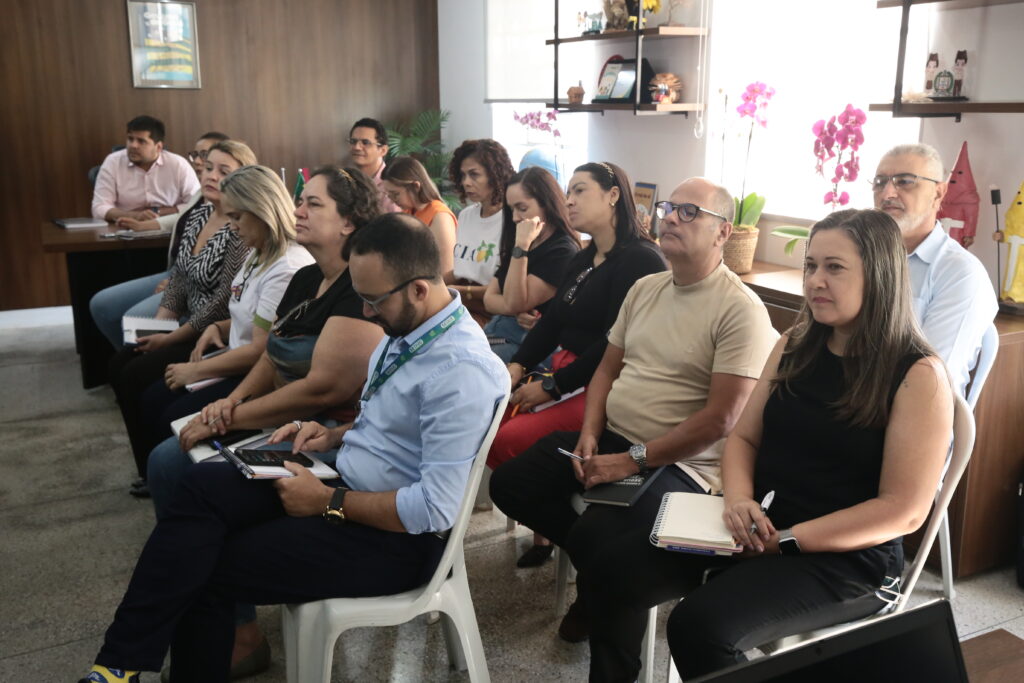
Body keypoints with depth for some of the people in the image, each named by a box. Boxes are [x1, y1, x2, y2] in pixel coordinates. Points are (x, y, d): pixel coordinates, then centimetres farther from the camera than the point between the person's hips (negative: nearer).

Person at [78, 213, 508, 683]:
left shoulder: (461, 371, -26)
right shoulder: (406, 328, 4)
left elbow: (435, 509, -27)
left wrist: (327, 502, -18)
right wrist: (336, 436, 3)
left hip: (397, 537, -9)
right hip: (347, 484, 9)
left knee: (205, 570, -11)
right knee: (203, 485, -10)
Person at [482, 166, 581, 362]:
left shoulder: (563, 251, -8)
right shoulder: (515, 245, 18)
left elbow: (515, 302, -13)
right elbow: (489, 299, 12)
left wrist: (521, 246, -17)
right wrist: (518, 310, -8)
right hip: (496, 330, 8)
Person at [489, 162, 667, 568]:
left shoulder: (640, 260, -12)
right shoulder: (582, 260, 18)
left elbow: (614, 344, -19)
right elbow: (550, 321, 14)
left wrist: (551, 388, -17)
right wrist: (518, 366, -3)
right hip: (565, 375, 9)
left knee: (504, 441, -23)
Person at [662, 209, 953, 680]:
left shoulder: (919, 375, -11)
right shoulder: (795, 346, 8)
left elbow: (904, 511, -14)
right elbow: (744, 436, 12)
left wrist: (788, 540, -19)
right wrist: (739, 500, -10)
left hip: (848, 558, -6)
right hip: (758, 529, 6)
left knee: (700, 625, -28)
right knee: (614, 569, -12)